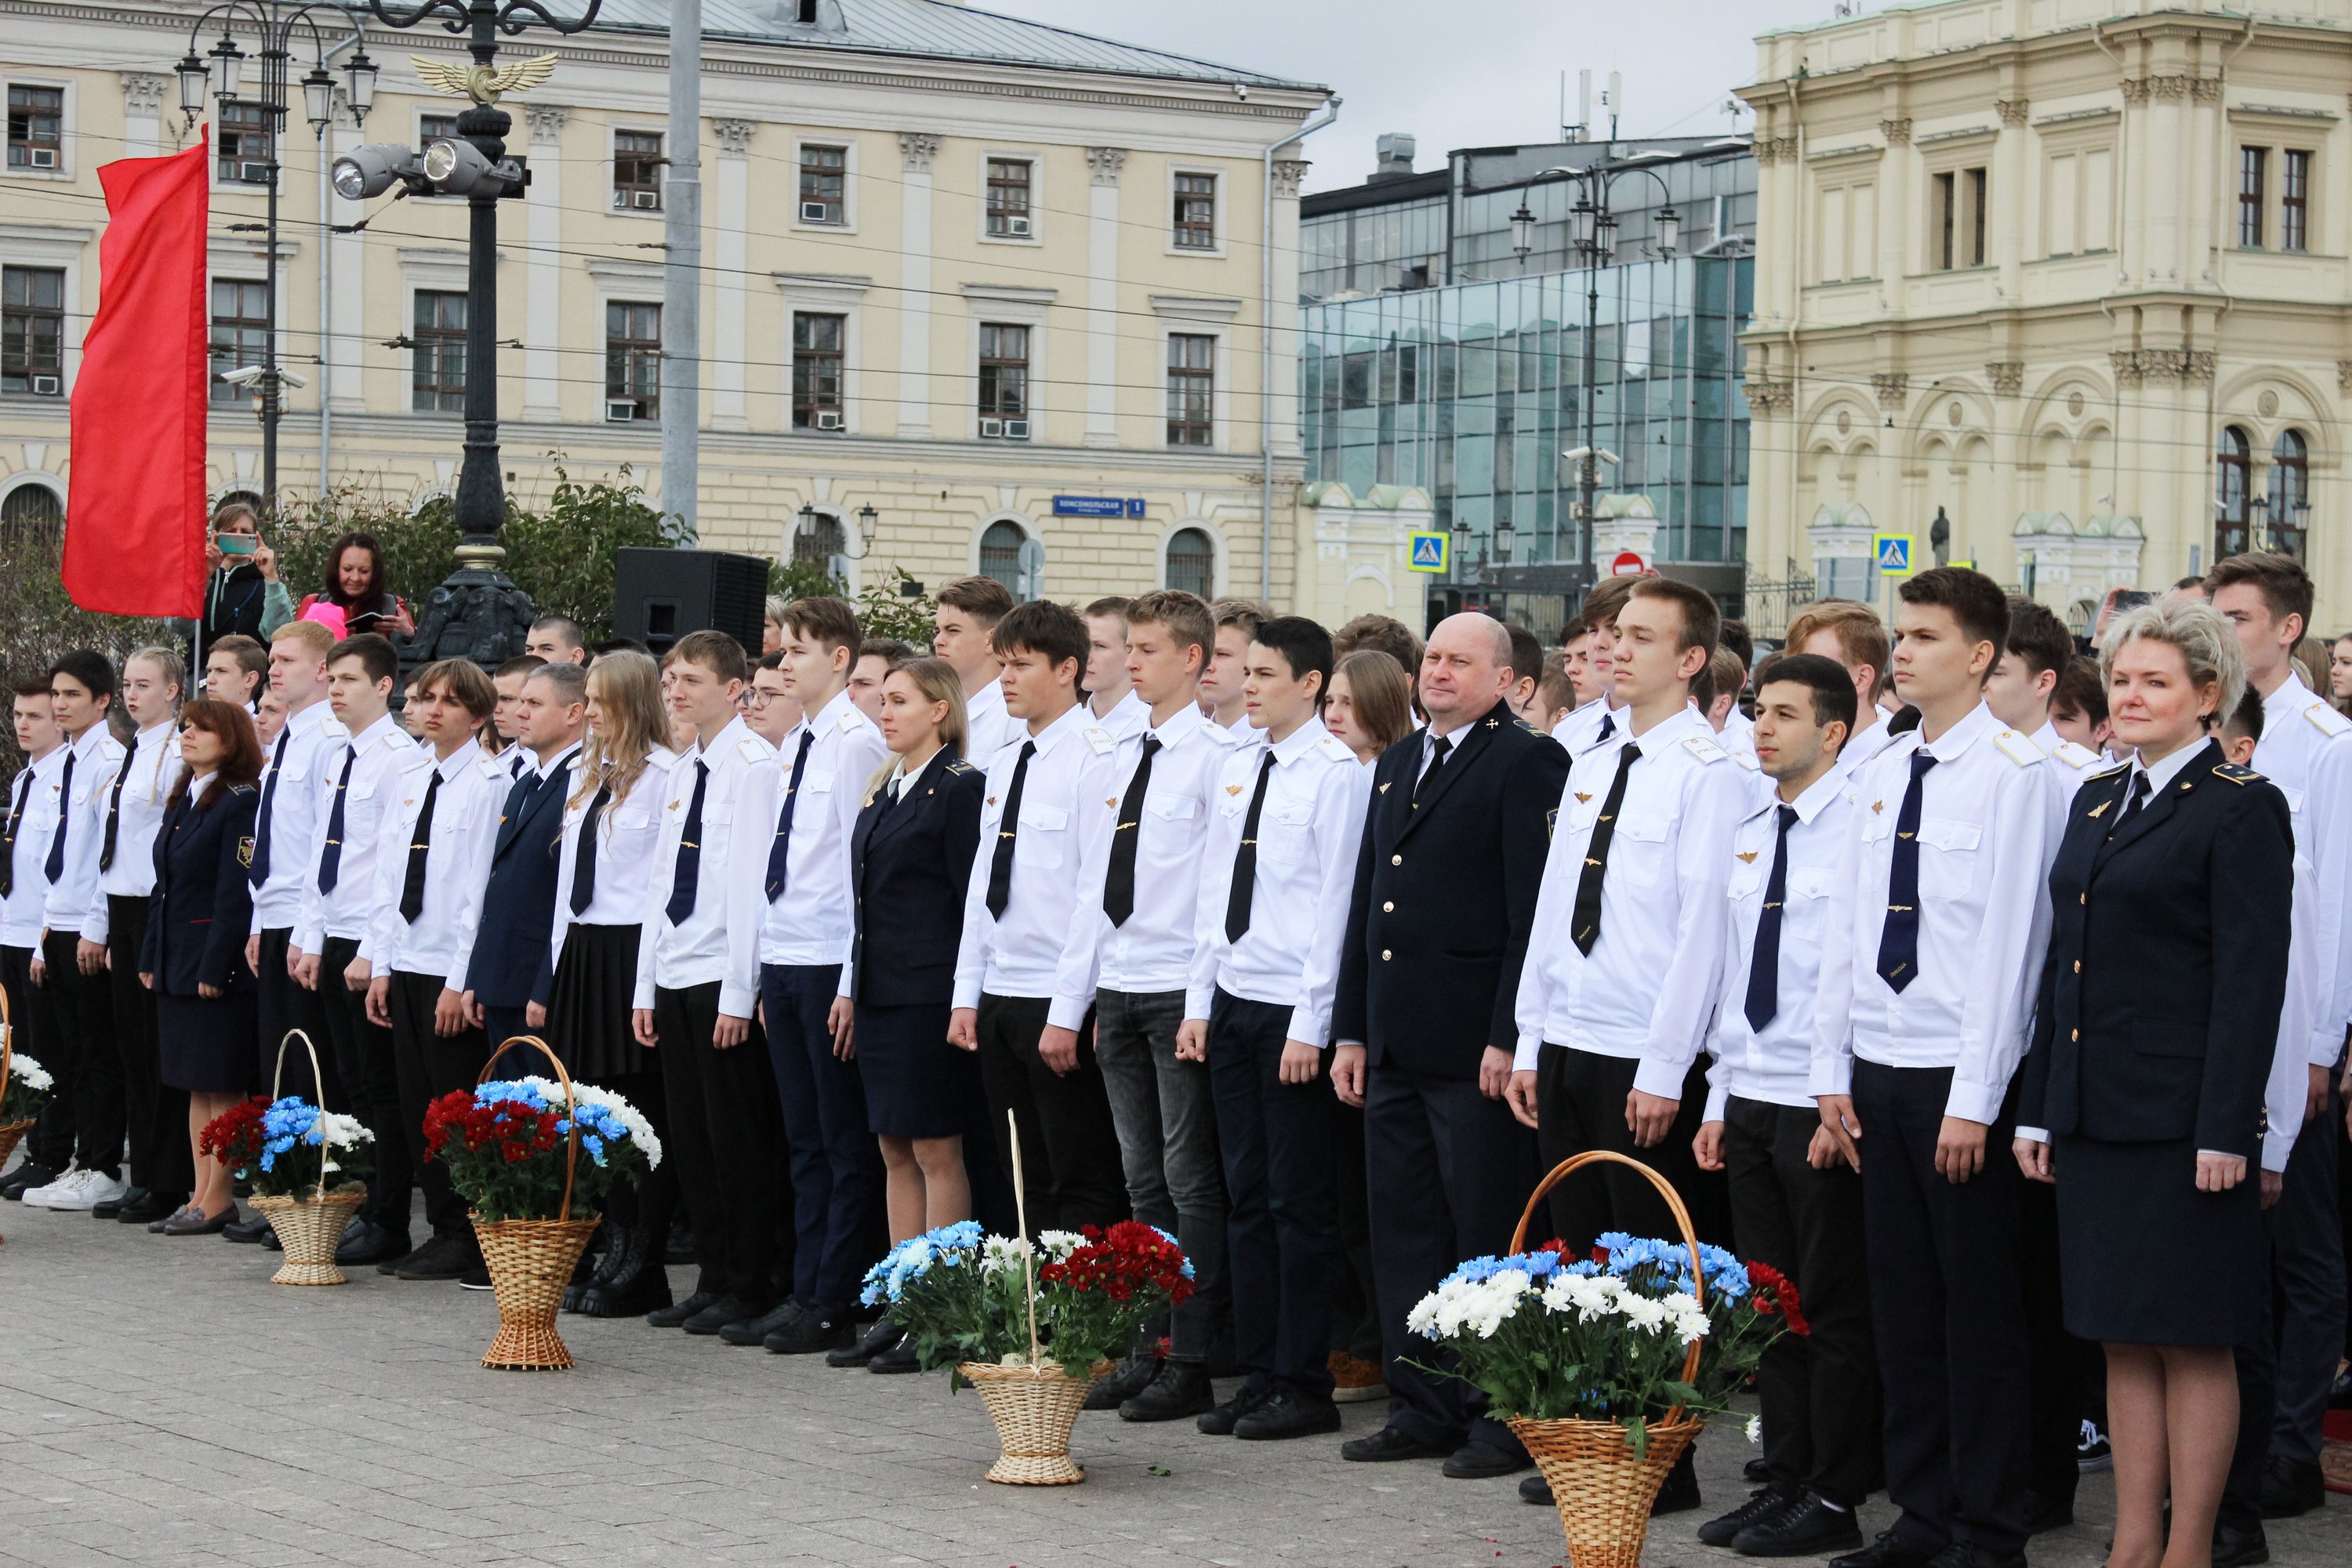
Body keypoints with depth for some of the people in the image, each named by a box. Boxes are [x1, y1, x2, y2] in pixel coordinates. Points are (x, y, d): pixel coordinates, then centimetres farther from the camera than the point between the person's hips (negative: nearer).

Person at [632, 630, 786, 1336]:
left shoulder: (755, 764, -11)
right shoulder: (682, 772, 16)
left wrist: (740, 992, -18)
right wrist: (646, 987, 14)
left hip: (725, 979, -8)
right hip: (674, 977, 8)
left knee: (739, 1137, -2)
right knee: (692, 1136, 11)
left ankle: (749, 1286, 4)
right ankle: (712, 1277, 18)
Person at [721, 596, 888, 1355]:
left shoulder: (858, 743, -10)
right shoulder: (790, 749, 15)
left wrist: (853, 984, -16)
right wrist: (751, 981, 14)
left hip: (830, 965, -8)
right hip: (782, 963, 8)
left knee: (846, 1143, -1)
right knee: (804, 1142, 12)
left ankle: (835, 1305, 3)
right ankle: (805, 1293, 16)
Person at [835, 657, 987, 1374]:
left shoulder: (961, 787, -9)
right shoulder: (882, 791, 16)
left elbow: (971, 897, -12)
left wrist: (961, 999, -15)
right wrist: (852, 987, 14)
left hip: (929, 993, -9)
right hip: (880, 990, 9)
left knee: (935, 1152, -4)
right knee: (896, 1152, 10)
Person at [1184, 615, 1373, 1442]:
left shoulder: (1337, 774, -10)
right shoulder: (1237, 767, 11)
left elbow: (1336, 903, -13)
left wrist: (1310, 1025, -15)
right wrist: (1199, 1000, 11)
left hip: (1292, 1013, -7)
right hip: (1233, 1003, 7)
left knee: (1298, 1203, -1)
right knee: (1247, 1198, 10)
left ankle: (1304, 1387, 6)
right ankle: (1258, 1375, 16)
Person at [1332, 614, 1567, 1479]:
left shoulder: (1527, 762, -7)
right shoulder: (1397, 764, 18)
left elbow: (1534, 911, -13)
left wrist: (1508, 1036, -17)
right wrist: (1351, 1030, 16)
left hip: (1474, 1045, -8)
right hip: (1397, 1047, 8)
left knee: (1488, 1239, -2)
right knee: (1403, 1232, 11)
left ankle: (1501, 1418, 5)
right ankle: (1423, 1408, 19)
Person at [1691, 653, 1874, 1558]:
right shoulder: (1748, 838, 13)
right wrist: (1719, 1100, 15)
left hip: (1821, 1108, -7)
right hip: (1750, 1101, 8)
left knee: (1833, 1308, 0)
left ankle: (1833, 1500, 6)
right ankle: (1784, 1481, 19)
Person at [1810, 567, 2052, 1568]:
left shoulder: (2012, 774, -10)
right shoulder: (1881, 774, 10)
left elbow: (2010, 940, -13)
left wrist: (1974, 1099, -16)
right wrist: (1832, 1070, 8)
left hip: (1959, 1078, -6)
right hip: (1877, 1069, 6)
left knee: (1978, 1301, 1)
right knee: (1900, 1297, 11)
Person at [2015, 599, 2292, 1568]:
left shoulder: (2243, 807, -7)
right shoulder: (2096, 802, 15)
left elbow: (2252, 977, -12)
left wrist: (2227, 1129, -17)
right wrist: (2039, 1109, 12)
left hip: (2183, 1120, -7)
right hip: (2096, 1116, 7)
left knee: (2192, 1340, 0)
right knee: (2122, 1339, 11)